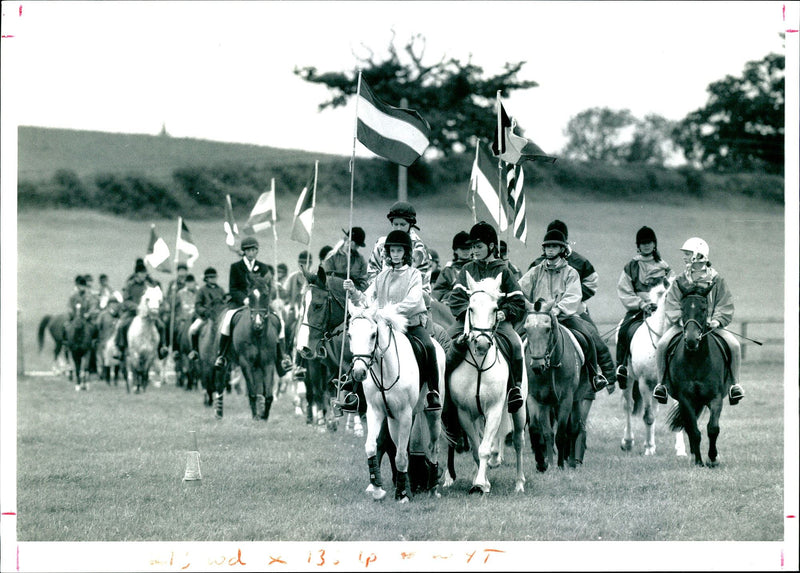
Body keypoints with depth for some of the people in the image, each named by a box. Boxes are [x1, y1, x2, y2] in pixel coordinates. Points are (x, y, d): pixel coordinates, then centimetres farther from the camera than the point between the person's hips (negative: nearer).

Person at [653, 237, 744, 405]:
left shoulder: (716, 280, 2)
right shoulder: (680, 281, 5)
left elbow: (726, 306, 1)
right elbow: (671, 305, 0)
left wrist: (717, 320, -17)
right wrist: (680, 319, -19)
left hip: (711, 325, 0)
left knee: (734, 345, -21)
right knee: (662, 344, -24)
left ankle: (734, 383, -4)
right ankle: (661, 383, -7)